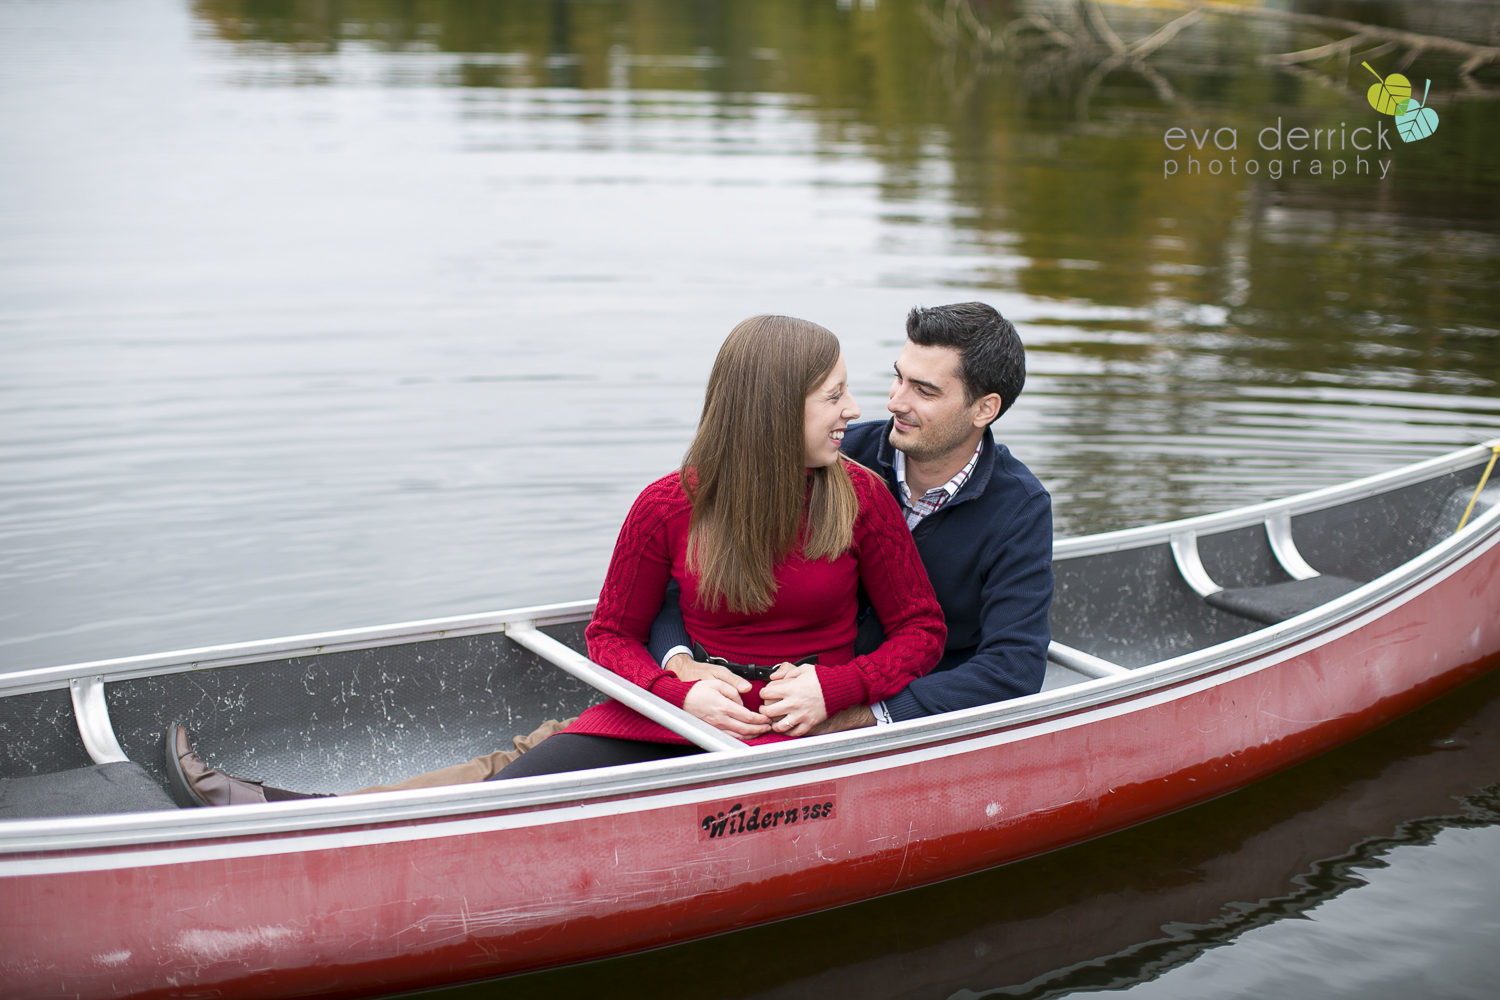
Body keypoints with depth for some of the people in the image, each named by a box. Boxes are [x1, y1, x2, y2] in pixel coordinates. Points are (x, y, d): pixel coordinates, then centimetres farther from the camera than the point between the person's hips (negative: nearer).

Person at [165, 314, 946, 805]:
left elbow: (923, 632, 4)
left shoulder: (861, 497, -1)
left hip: (813, 720, -2)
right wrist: (681, 692, -12)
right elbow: (611, 633, 8)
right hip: (689, 706, 3)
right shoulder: (670, 506, 0)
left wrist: (829, 689, -13)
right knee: (527, 783, -24)